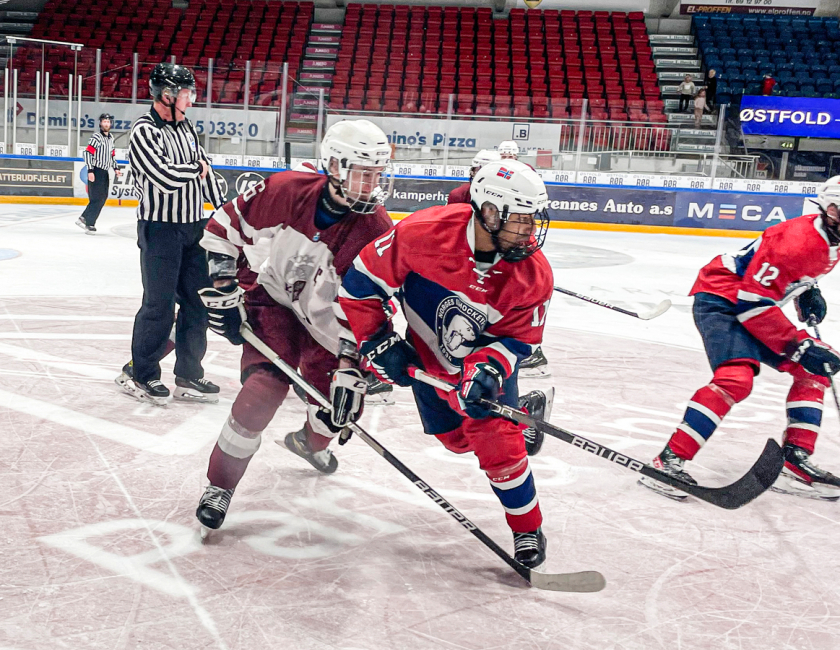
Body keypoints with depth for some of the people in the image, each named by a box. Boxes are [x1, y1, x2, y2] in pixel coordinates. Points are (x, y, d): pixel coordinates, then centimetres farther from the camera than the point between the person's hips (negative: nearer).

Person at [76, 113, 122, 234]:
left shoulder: (111, 138, 14)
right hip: (95, 172, -8)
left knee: (103, 197, 11)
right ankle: (89, 224, -4)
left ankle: (84, 218, 20)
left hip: (105, 172, 8)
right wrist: (90, 171, -22)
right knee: (97, 199, -10)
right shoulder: (96, 137, -11)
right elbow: (88, 152, -17)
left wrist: (116, 168, 13)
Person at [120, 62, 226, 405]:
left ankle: (188, 375, 20)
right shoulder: (144, 130, -13)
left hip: (194, 226, 8)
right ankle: (141, 375, 12)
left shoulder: (185, 126, 12)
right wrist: (196, 168, -7)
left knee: (198, 300, 9)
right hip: (161, 228, -8)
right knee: (159, 304, -3)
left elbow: (206, 172, 17)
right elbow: (167, 178, -24)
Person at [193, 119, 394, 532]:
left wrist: (350, 366, -27)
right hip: (273, 300, -2)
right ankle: (219, 484, -3)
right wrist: (223, 290, -10)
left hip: (326, 322, 2)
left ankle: (311, 442, 43)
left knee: (344, 401, 1)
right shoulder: (285, 191, -22)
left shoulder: (376, 230, -21)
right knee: (265, 387, -23)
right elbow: (225, 226, -8)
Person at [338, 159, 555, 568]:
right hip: (427, 354, 1)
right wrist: (376, 343, -19)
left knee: (496, 438, -14)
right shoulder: (424, 232, -32)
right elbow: (361, 281, -20)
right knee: (456, 439, 12)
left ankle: (528, 527, 8)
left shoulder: (533, 273, -24)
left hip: (488, 355, 0)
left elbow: (519, 337, -14)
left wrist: (487, 368, -33)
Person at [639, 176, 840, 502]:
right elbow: (753, 300, -27)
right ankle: (669, 461, -29)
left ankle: (795, 461, 10)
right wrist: (799, 346, -25)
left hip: (753, 305, 10)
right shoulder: (797, 239, -25)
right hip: (720, 300, -10)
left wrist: (807, 292, 8)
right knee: (736, 378, -30)